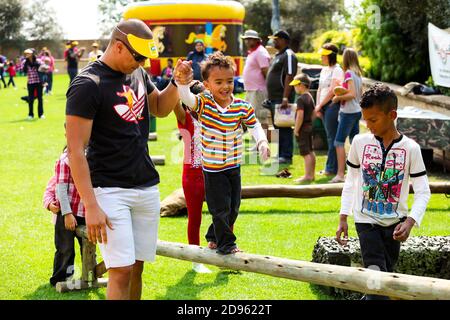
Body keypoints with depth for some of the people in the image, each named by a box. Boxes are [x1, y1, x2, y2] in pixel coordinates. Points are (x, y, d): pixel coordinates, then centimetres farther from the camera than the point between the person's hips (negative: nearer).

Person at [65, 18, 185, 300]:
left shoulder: (138, 74, 8)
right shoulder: (87, 86, -14)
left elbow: (160, 108, 26)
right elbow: (76, 150, -16)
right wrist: (90, 206, -22)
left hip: (147, 186, 7)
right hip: (110, 190, -7)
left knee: (137, 266, 9)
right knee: (122, 271, -11)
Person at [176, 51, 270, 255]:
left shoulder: (242, 107, -7)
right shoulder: (203, 103, -14)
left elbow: (254, 125, 7)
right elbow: (187, 99, -34)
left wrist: (262, 142, -10)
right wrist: (182, 83, -54)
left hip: (234, 166, 4)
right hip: (212, 167, -4)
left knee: (233, 207, 15)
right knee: (220, 207, -2)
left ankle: (214, 237, 36)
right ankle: (225, 244, 15)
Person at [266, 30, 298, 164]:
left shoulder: (288, 55, -12)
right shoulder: (278, 55, 19)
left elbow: (289, 77, -21)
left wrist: (285, 98, -28)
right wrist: (270, 96, 21)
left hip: (282, 99, -10)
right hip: (274, 98, 10)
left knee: (284, 128, -7)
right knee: (277, 127, 14)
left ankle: (286, 156, -4)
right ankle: (279, 154, 20)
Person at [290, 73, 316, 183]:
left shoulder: (301, 99, -19)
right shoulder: (310, 97, 11)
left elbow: (300, 115, -24)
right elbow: (313, 112, 18)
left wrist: (296, 130, -19)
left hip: (303, 128, -10)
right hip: (309, 126, 10)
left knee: (306, 153, -7)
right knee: (310, 151, 14)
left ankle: (307, 176, -6)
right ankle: (311, 174, 22)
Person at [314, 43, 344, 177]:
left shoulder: (337, 70, -9)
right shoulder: (324, 70, 17)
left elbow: (332, 91, -14)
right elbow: (320, 89, 18)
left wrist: (320, 105, -9)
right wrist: (317, 106, 8)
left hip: (333, 105, -9)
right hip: (324, 107, 9)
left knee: (332, 137, -5)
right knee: (330, 137, 11)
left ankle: (331, 168, -2)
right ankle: (331, 167, 15)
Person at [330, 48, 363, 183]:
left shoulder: (348, 73, -14)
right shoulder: (358, 73, 11)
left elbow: (351, 94, -21)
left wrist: (338, 97, -10)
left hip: (348, 112, -9)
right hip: (357, 111, 9)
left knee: (339, 142, -8)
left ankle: (340, 174, -12)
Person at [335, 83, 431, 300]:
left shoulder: (410, 148, -9)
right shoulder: (360, 142, -4)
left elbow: (423, 191, -7)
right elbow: (350, 182, 7)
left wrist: (410, 221, -22)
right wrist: (343, 218, 4)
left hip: (395, 223, 1)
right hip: (366, 221, -1)